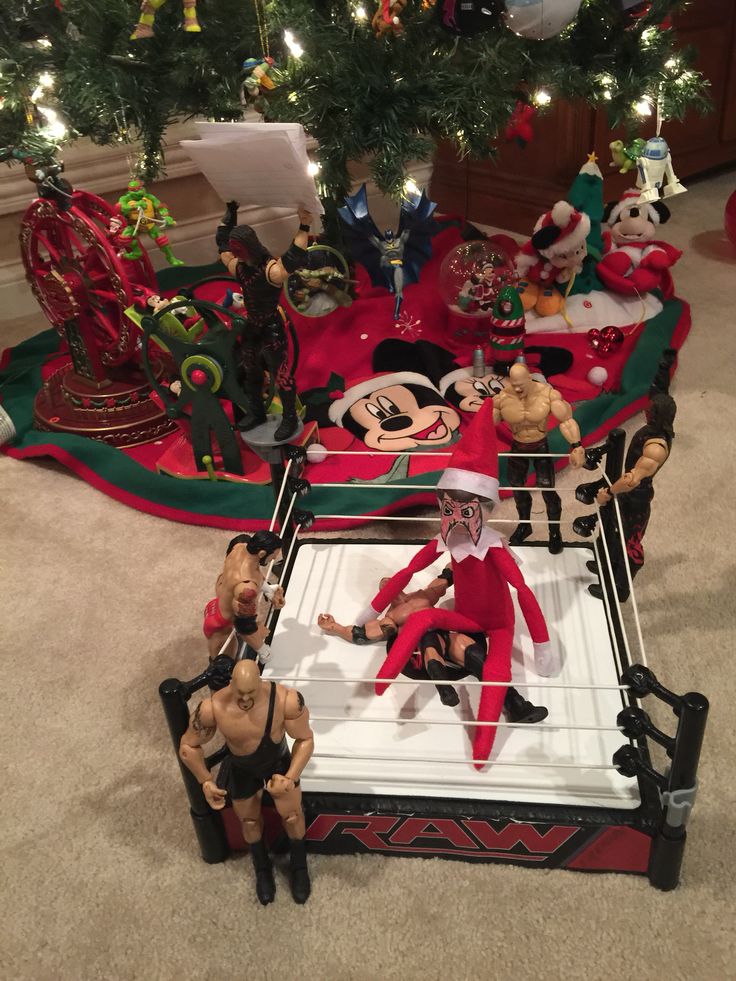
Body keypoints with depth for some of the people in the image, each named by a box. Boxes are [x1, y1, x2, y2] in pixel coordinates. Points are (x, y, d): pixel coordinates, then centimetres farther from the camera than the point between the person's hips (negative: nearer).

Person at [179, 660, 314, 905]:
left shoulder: (287, 701, -39)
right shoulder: (212, 709, -36)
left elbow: (305, 739, -22)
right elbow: (188, 746, -17)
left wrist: (289, 778, -31)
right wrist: (205, 781, -25)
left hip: (279, 762, -1)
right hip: (241, 770, 1)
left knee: (292, 816, 13)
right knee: (249, 821, 20)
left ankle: (299, 867, 45)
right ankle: (262, 870, 52)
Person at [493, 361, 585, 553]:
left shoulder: (547, 393, -23)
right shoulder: (503, 397, -19)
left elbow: (566, 420, -21)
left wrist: (576, 447, -30)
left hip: (541, 447, -2)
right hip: (517, 448, 2)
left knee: (547, 490, -1)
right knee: (517, 489, 17)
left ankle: (555, 532, 21)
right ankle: (524, 525, 43)